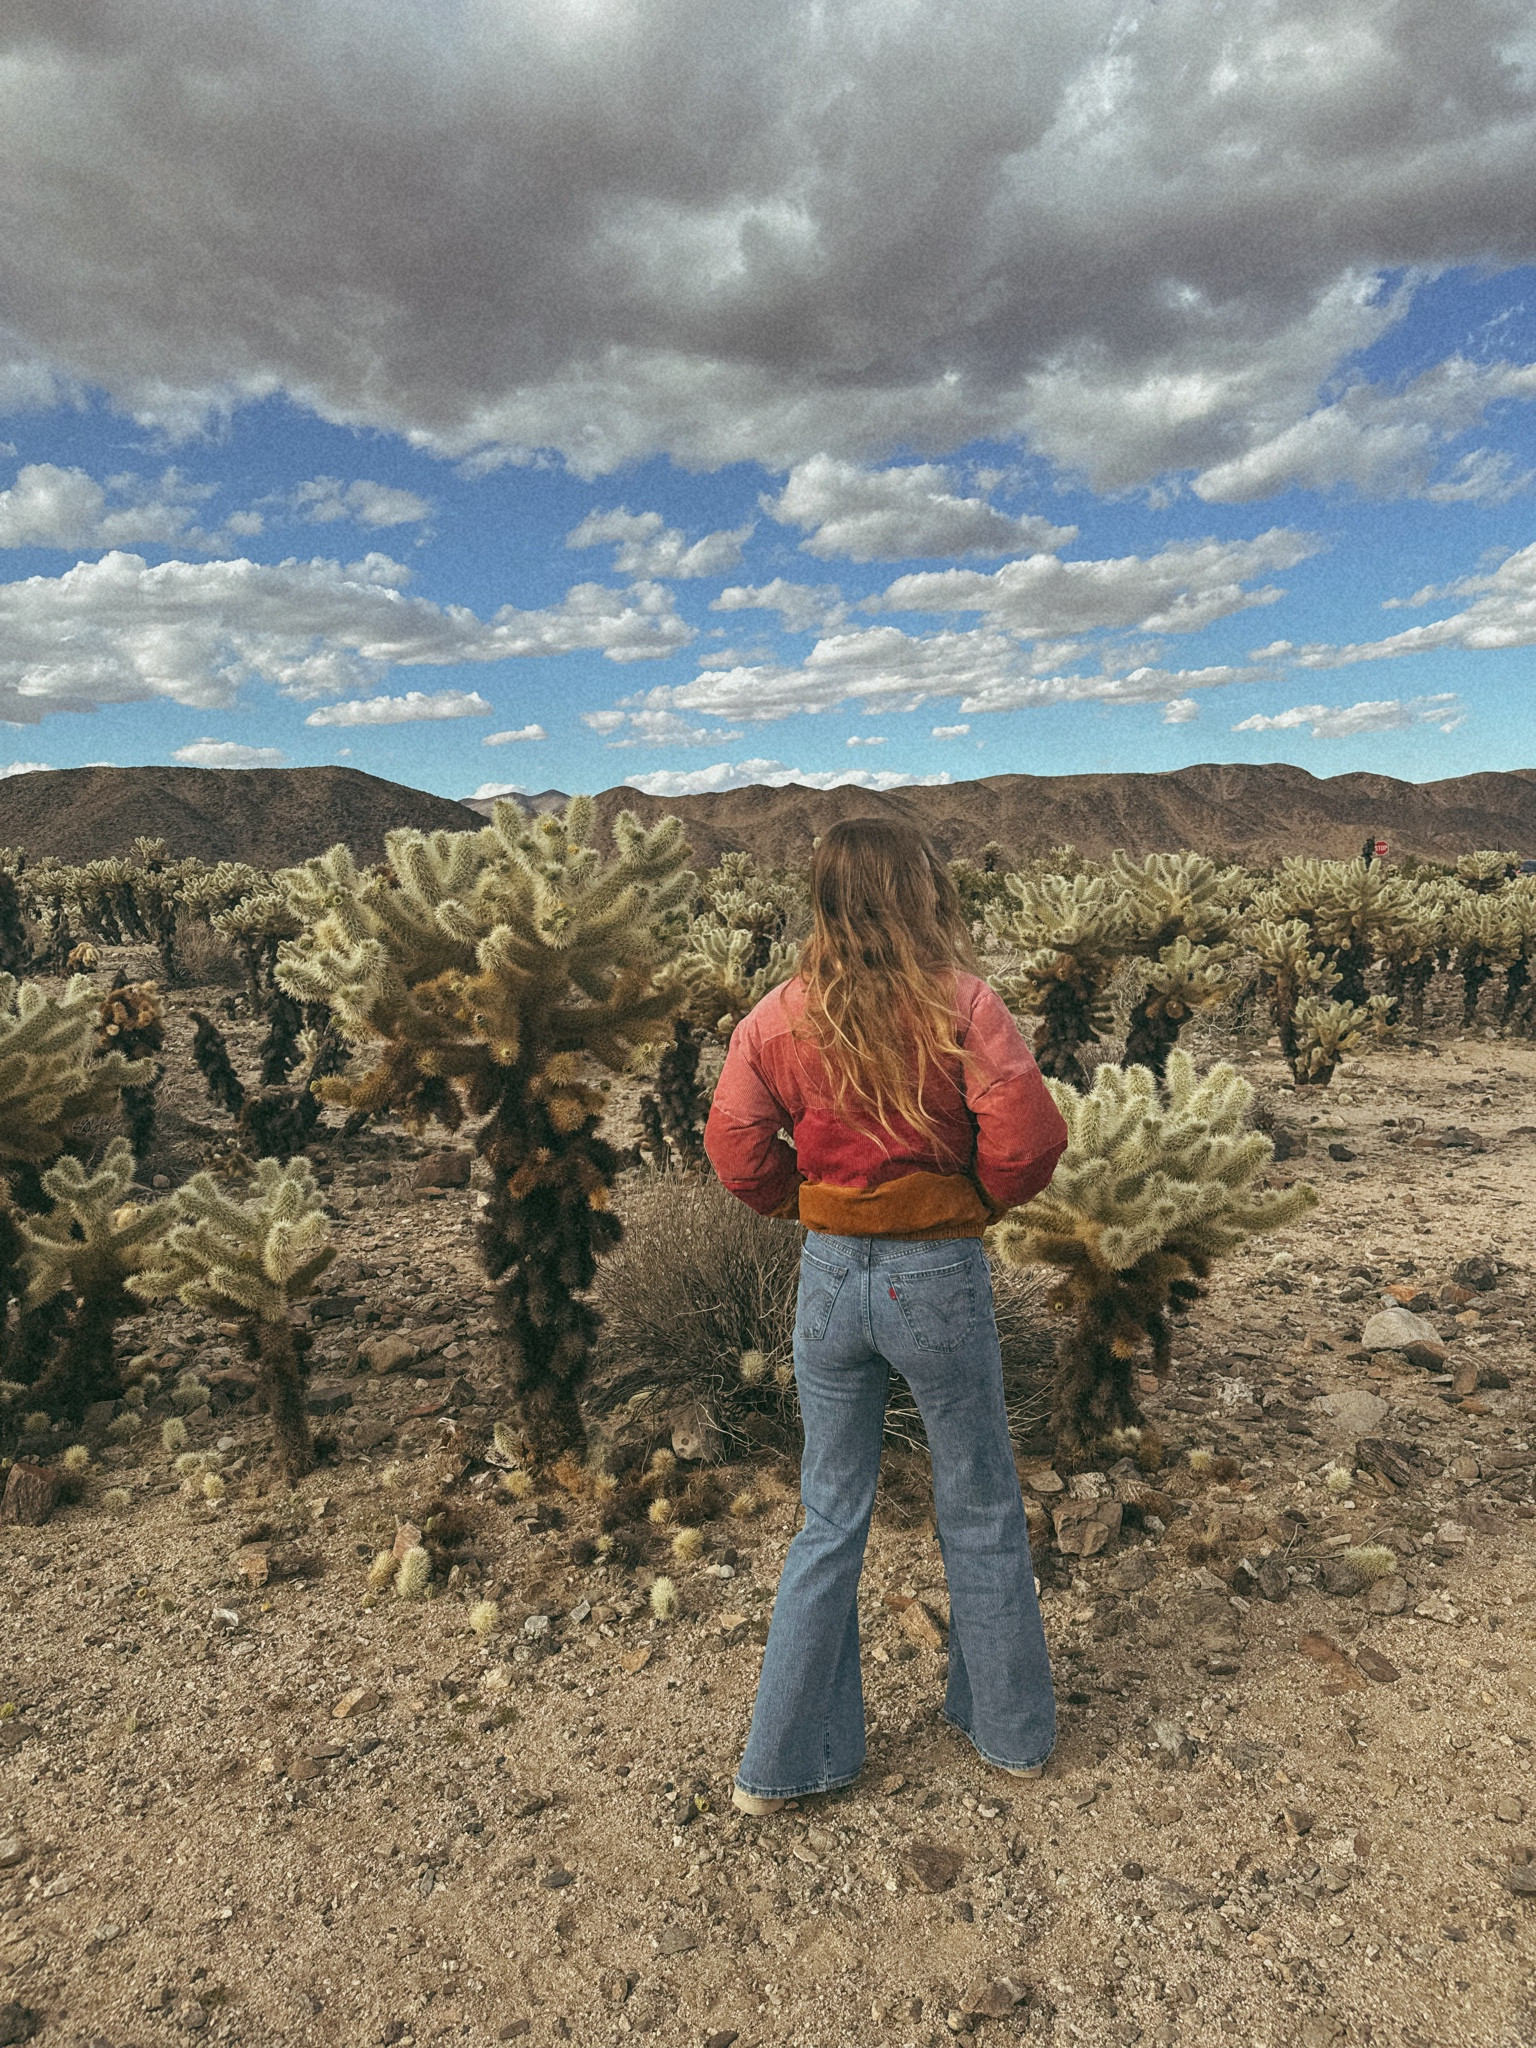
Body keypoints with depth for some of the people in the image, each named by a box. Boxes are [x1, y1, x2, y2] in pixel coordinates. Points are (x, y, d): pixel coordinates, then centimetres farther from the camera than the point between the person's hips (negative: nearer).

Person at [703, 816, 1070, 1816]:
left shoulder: (780, 1015, -5)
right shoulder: (960, 1002, -14)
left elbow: (737, 1149, -4)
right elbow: (1028, 1138, -17)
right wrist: (984, 1198, 2)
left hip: (830, 1275, 3)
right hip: (940, 1276, -2)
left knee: (831, 1519, 18)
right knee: (981, 1510, 19)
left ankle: (783, 1760, 30)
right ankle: (1014, 1727, 41)